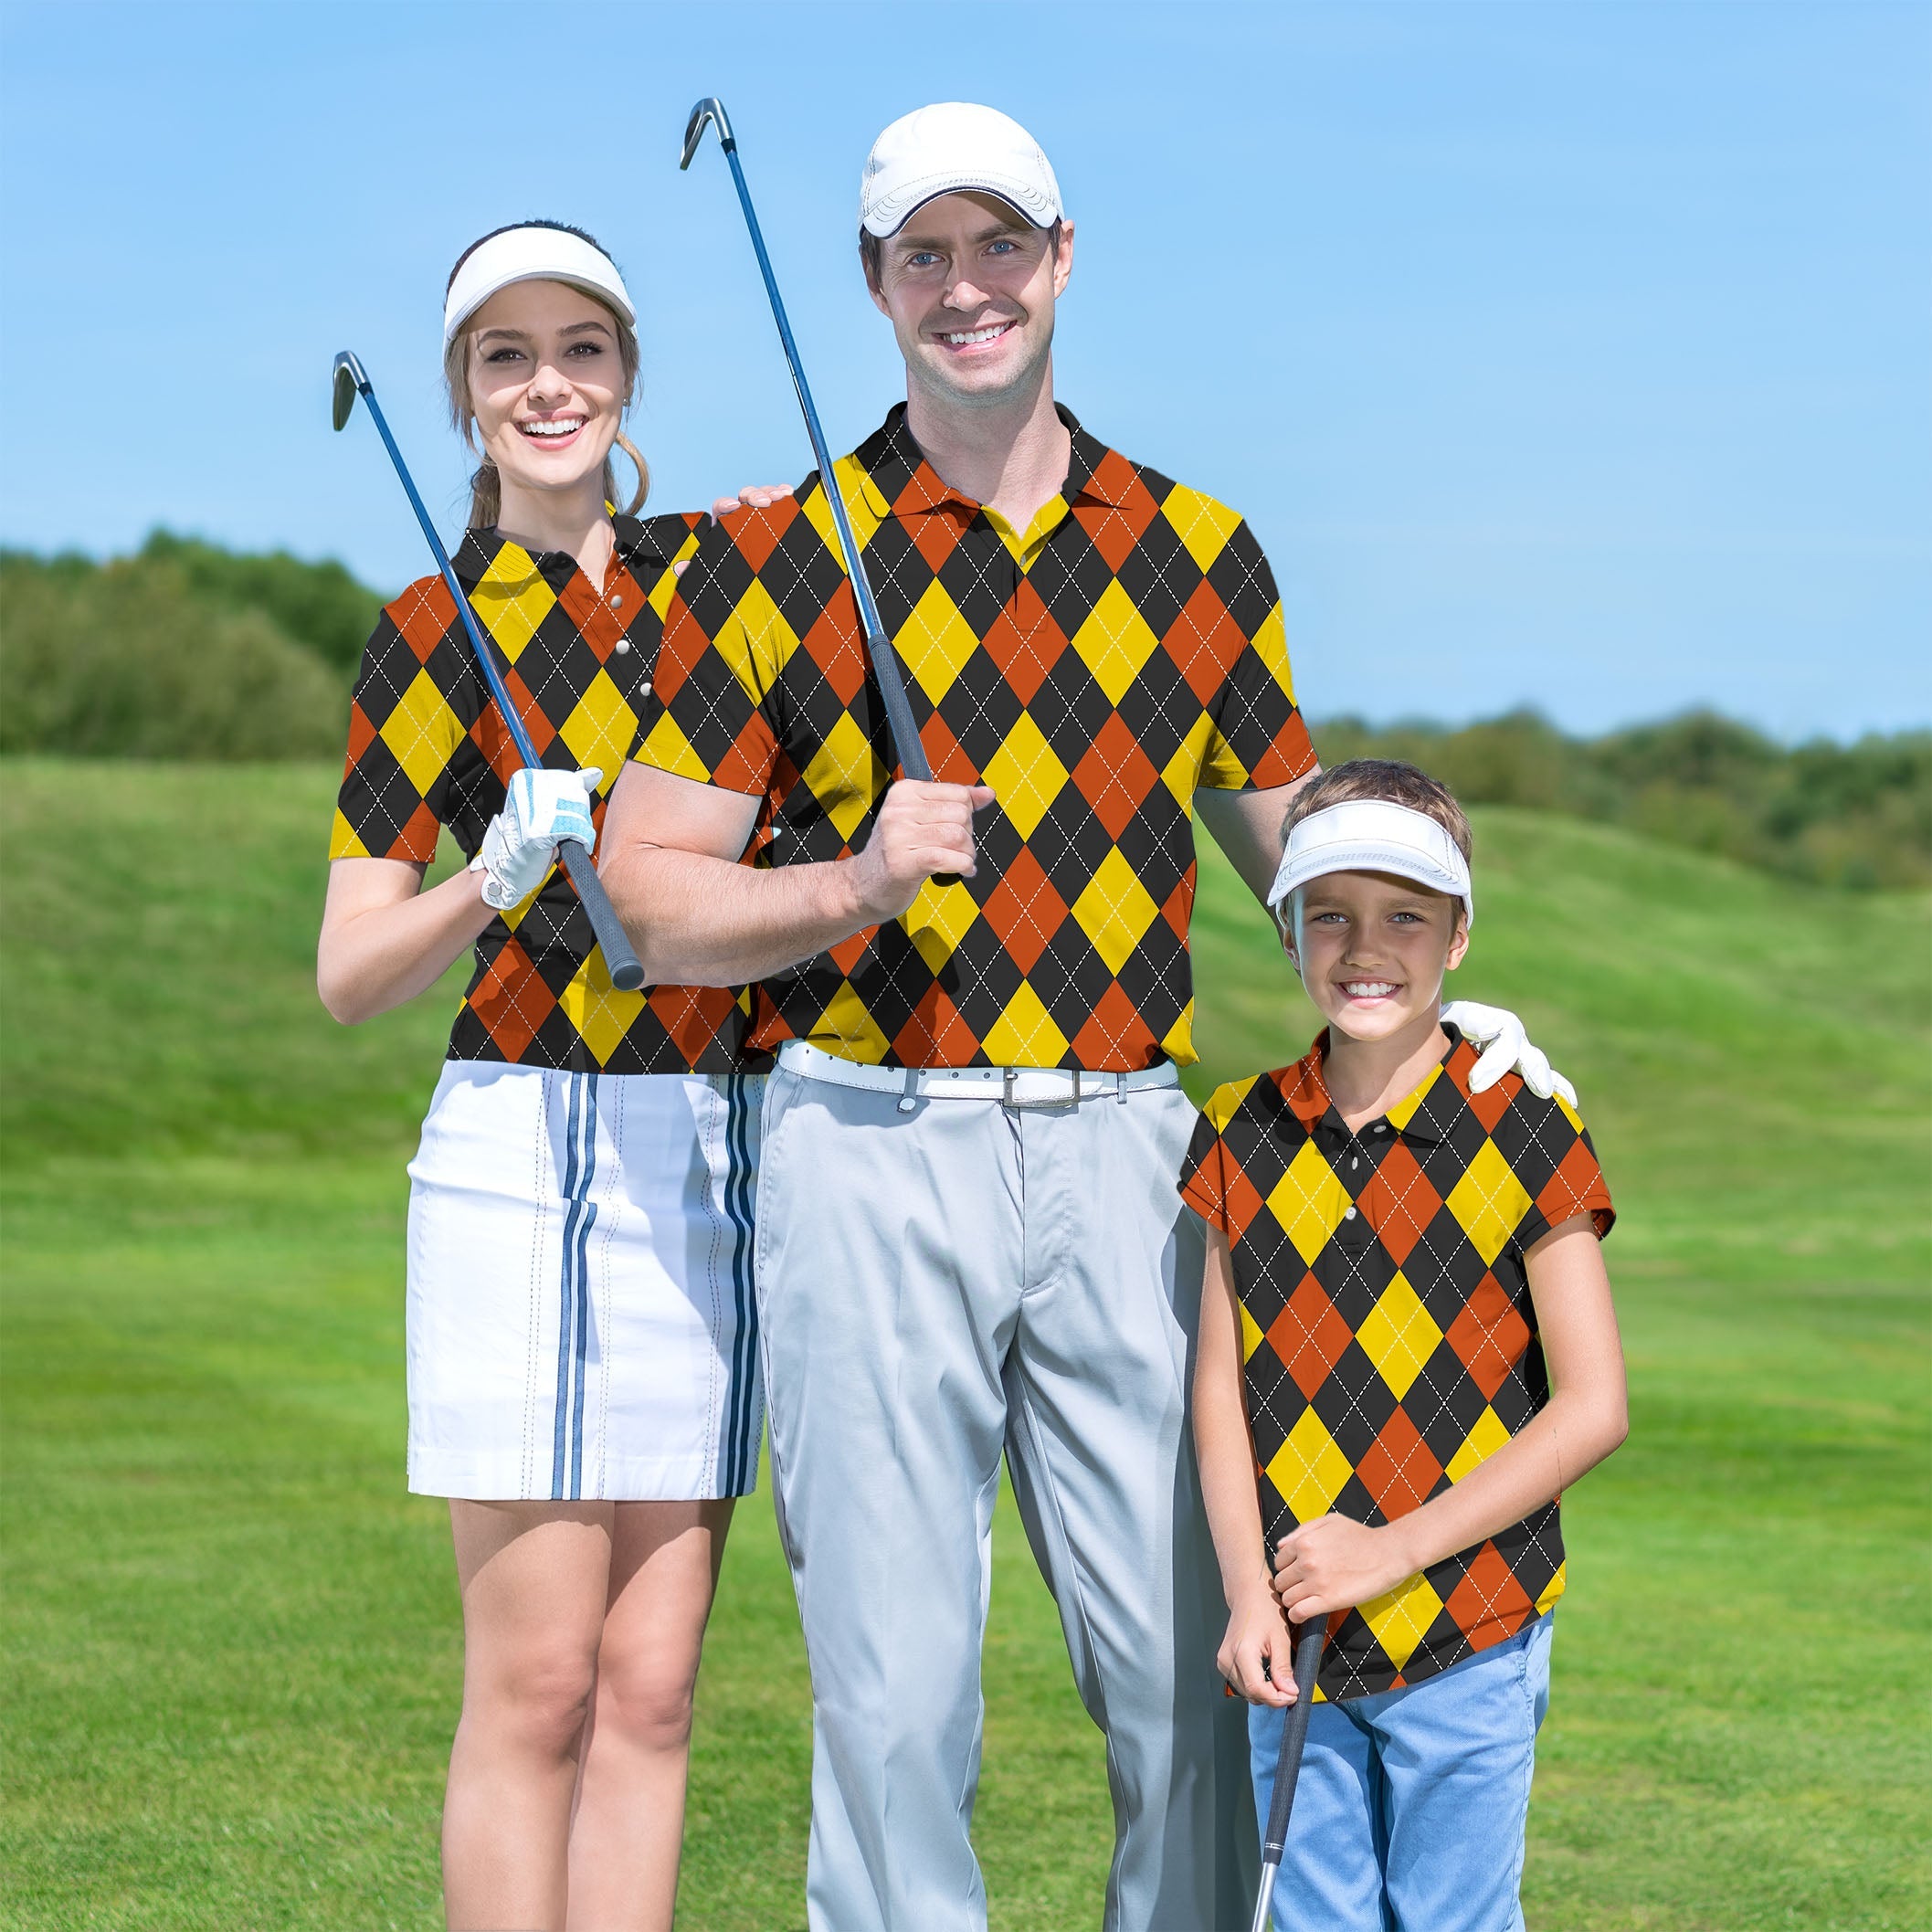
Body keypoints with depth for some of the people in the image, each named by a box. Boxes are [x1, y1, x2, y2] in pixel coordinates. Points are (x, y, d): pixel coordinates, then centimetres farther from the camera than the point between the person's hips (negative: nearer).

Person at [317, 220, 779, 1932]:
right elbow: (349, 975, 2)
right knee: (538, 1681, -6)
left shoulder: (718, 573, 13)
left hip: (718, 1157, 4)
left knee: (651, 1682, 3)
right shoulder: (430, 637, 4)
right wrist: (499, 876, -17)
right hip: (527, 1147, -4)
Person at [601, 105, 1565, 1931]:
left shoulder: (1199, 556, 11)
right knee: (895, 1689, -2)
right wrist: (857, 882, -17)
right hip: (871, 1147, -2)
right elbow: (649, 885, 0)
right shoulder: (771, 564, 3)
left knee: (1202, 1676, 0)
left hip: (1123, 1149, 2)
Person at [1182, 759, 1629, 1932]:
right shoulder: (1245, 1140, 5)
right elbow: (1221, 1385, 5)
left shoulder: (1523, 1136, -6)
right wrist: (1247, 1593, -8)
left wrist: (1396, 1548, -12)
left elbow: (1592, 1408, -8)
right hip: (1296, 1634, 3)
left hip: (1469, 1632, -3)